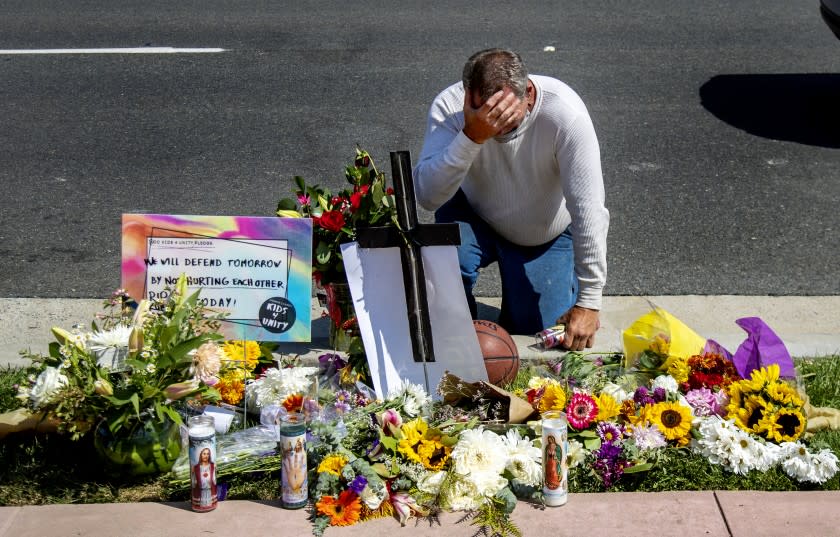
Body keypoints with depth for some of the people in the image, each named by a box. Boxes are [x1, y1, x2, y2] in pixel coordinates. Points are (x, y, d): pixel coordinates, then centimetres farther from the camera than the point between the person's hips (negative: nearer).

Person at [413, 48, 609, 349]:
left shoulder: (564, 113, -32)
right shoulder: (449, 107, -27)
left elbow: (589, 211, -29)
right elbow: (426, 197, -36)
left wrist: (588, 302, -28)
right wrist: (472, 137, -49)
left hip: (548, 234, 0)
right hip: (475, 217, 0)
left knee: (540, 328, -10)